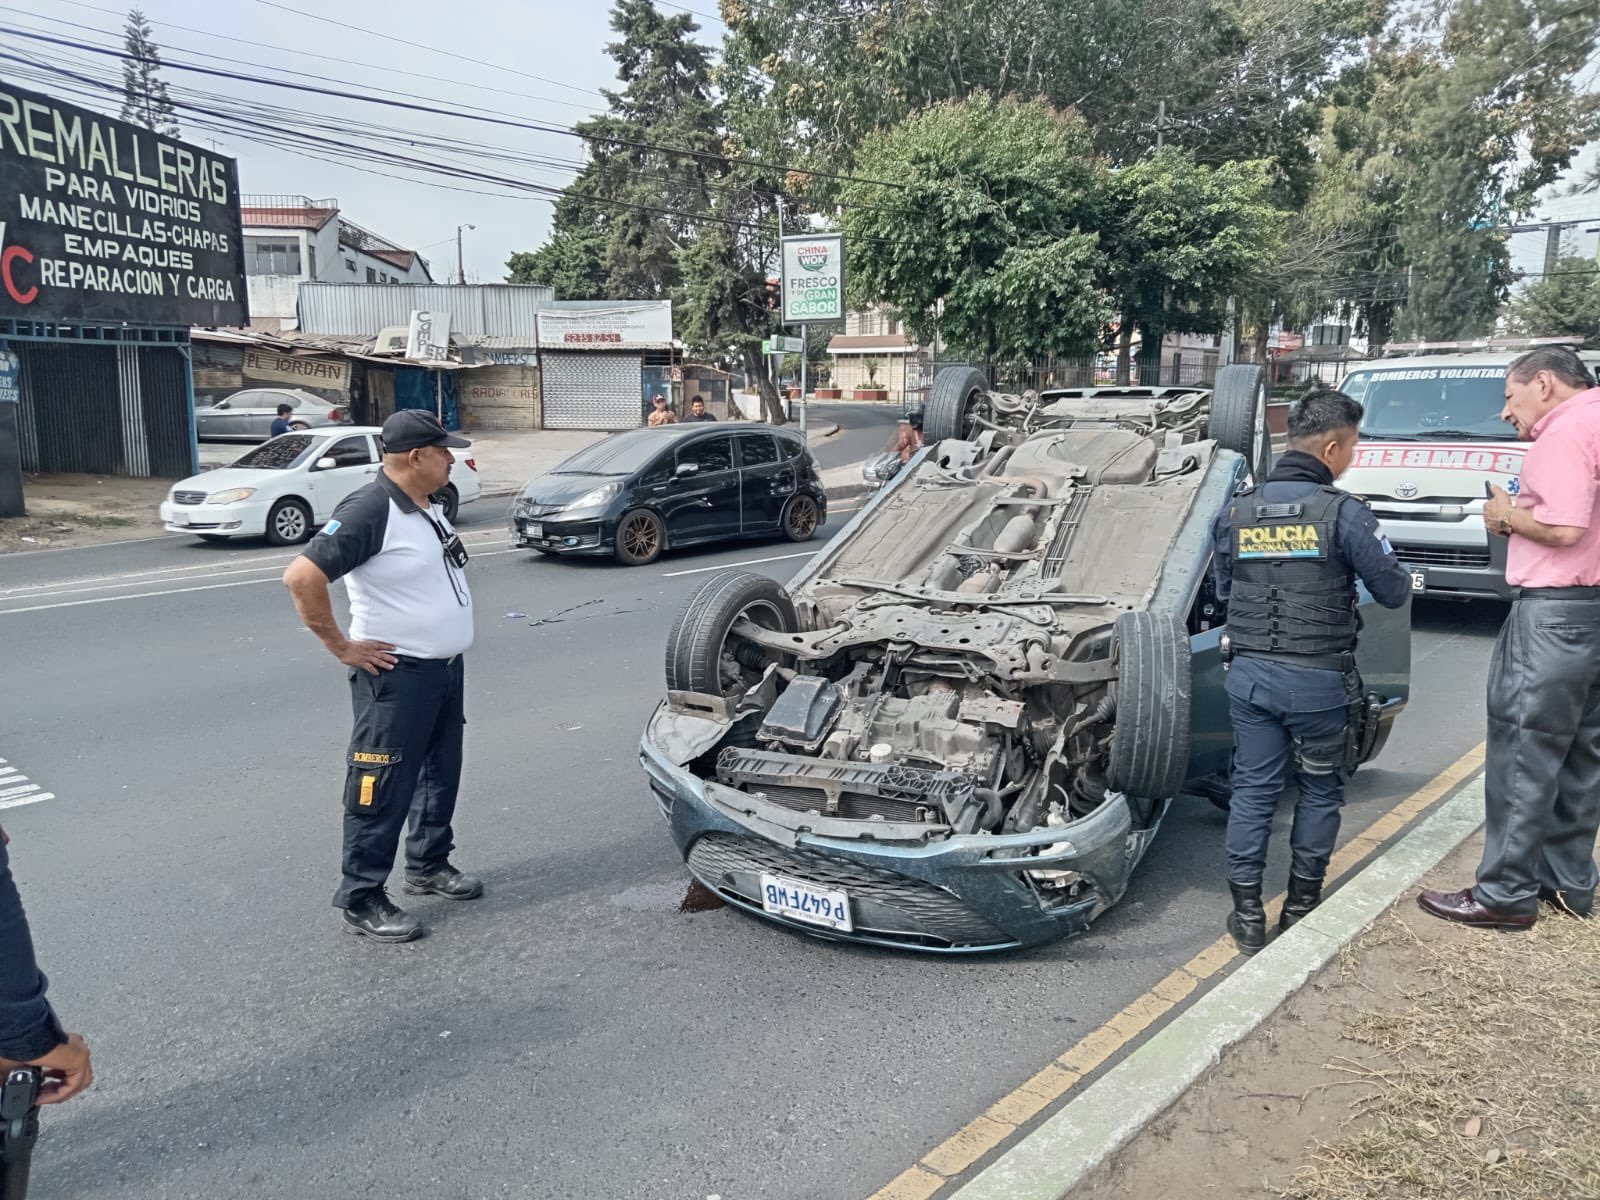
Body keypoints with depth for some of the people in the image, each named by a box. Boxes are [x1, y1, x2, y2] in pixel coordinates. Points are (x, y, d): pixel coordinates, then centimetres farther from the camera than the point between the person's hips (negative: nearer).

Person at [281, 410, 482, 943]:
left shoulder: (427, 508, 9)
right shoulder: (369, 510, -20)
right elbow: (302, 576, -27)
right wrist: (341, 645, -20)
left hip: (445, 669, 9)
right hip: (397, 675, -9)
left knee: (441, 775, 19)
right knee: (383, 789, -2)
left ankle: (429, 866, 35)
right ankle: (361, 899, 9)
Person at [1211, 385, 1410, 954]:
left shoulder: (1236, 511, 2)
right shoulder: (1343, 512, -12)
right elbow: (1394, 591, -5)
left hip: (1249, 673, 4)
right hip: (1317, 678, -3)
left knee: (1252, 789, 11)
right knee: (1320, 790, 15)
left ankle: (1246, 913, 13)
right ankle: (1302, 904, 24)